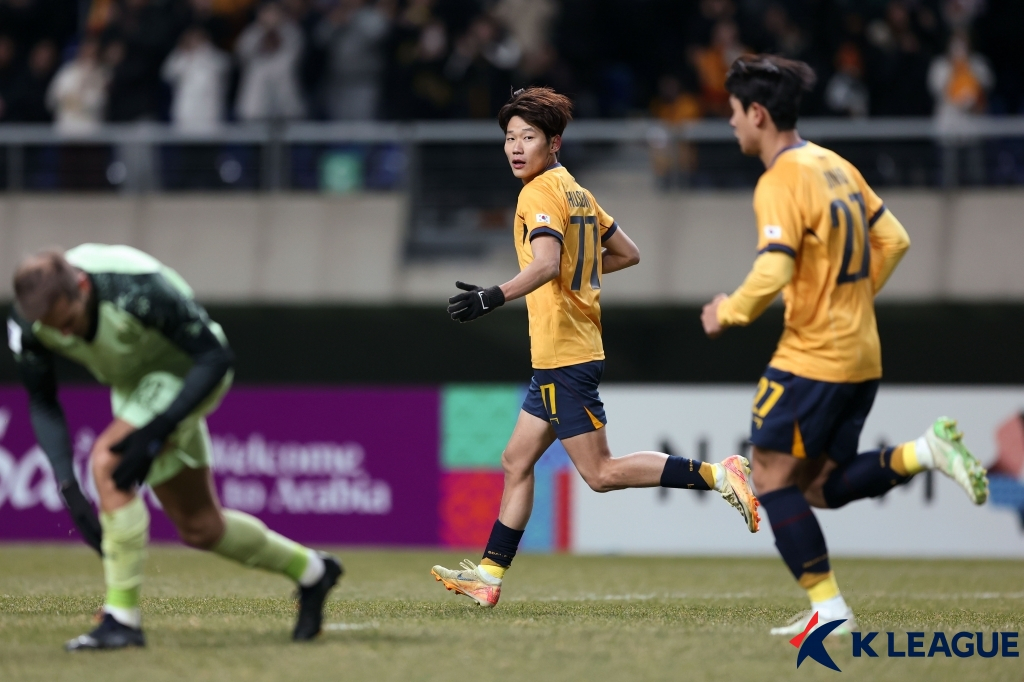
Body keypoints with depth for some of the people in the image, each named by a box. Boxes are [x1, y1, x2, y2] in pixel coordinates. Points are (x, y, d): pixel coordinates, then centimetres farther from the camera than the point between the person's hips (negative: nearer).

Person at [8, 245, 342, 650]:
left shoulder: (139, 290, -37)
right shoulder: (28, 324, -21)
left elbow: (216, 357, -28)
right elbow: (42, 404, -10)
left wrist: (156, 431, -35)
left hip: (191, 373, -7)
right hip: (133, 384, 7)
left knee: (108, 462, -27)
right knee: (198, 528, 13)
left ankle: (122, 619, -21)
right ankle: (310, 571, 36)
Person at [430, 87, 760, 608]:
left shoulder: (540, 193, -13)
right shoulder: (577, 192, 15)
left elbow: (545, 264, -30)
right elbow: (627, 254, 21)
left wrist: (494, 297, -39)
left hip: (564, 357, -10)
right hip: (561, 355, 10)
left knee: (600, 473, -7)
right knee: (516, 462, 11)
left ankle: (716, 476, -9)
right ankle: (489, 574, 14)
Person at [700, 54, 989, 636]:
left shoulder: (781, 182, -15)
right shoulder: (836, 166, 12)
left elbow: (772, 275, -24)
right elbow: (893, 240, 17)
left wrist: (727, 312, -7)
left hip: (812, 359, -9)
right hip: (860, 355, 9)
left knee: (773, 479, -1)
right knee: (821, 486, 14)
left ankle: (829, 607, -5)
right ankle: (925, 452, -3)